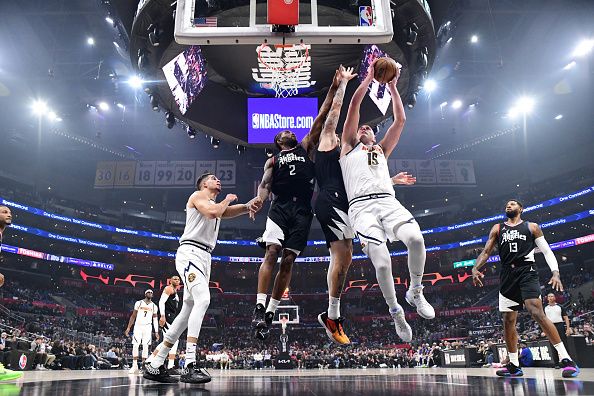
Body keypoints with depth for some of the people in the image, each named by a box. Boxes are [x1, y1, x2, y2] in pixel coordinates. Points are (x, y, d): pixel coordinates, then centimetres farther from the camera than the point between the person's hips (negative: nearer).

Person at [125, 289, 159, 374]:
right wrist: (128, 328, 0)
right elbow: (133, 316, 5)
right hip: (138, 326, -1)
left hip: (147, 327, 1)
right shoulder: (139, 303, 2)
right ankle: (134, 366, -3)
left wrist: (156, 332, 3)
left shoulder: (154, 306, 7)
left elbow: (155, 319, 9)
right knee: (135, 345, -8)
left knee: (145, 346, -1)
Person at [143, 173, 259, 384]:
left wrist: (248, 205, -13)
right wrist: (227, 200, 2)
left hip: (204, 258, 9)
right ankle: (189, 365, -31)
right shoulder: (198, 196, 3)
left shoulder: (218, 205, 28)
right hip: (190, 253, -9)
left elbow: (232, 211, 9)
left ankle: (155, 366, 13)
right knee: (203, 300, -26)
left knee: (188, 311, 7)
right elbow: (212, 212, -17)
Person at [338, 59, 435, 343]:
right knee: (382, 263, -23)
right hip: (362, 207, -2)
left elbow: (400, 120, 25)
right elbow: (354, 106, 17)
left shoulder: (382, 151, 33)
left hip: (389, 203, 3)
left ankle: (415, 292, -3)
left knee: (415, 238, -29)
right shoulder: (348, 147, 25)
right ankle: (395, 312, 3)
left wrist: (392, 86, 23)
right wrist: (370, 76, 18)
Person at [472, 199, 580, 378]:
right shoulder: (497, 228, 17)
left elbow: (547, 251, 6)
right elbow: (486, 251, 10)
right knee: (508, 321, 4)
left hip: (527, 272, -4)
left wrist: (555, 273, -10)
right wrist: (475, 269, -8)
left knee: (537, 313, -21)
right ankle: (514, 365, 14)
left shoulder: (531, 227, 10)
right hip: (507, 275, 4)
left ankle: (566, 359, -16)